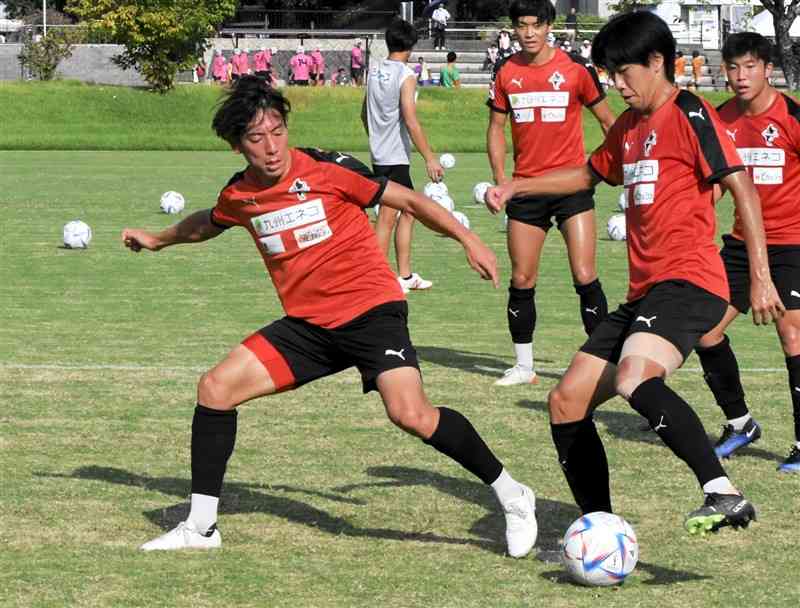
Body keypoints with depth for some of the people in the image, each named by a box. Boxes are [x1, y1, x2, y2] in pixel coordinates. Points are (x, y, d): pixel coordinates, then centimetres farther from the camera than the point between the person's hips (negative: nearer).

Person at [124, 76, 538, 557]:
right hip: (307, 324, 6)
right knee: (215, 388, -4)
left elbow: (408, 200, -3)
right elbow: (209, 223, 30)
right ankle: (202, 527, 6)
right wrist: (158, 239, 43)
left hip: (371, 309, -6)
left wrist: (469, 240, -8)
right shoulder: (239, 195, 4)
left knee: (412, 414, -26)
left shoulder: (326, 170, -12)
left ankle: (513, 499, -10)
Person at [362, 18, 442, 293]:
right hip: (395, 156, -8)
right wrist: (430, 157, -17)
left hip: (379, 154, 8)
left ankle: (405, 275, 21)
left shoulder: (374, 72, 9)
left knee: (409, 211, 17)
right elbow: (410, 121, -19)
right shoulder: (406, 76, -14)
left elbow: (365, 113, 19)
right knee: (387, 217, -6)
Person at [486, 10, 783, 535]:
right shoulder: (629, 126, 21)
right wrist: (516, 187, 32)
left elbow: (741, 186, -13)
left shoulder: (689, 115, -5)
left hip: (687, 282, -9)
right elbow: (589, 174, 41)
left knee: (635, 377, -37)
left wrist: (761, 277, -20)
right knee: (566, 402, 6)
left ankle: (725, 495, -41)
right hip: (644, 293, 10)